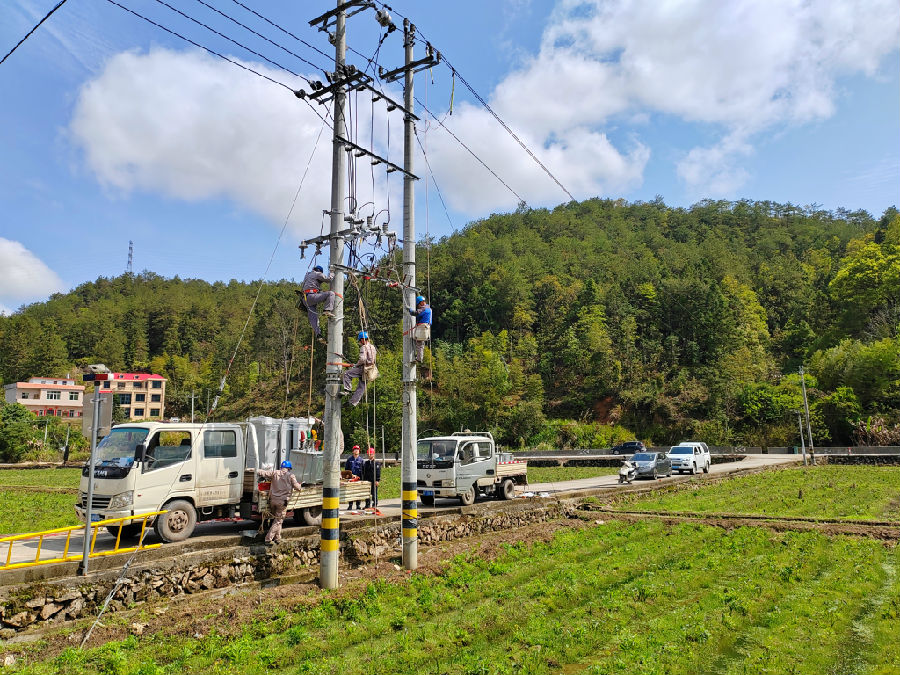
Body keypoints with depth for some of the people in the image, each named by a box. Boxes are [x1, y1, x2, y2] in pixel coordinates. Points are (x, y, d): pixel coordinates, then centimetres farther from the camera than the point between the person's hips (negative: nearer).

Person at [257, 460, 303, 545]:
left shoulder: (275, 472, 3)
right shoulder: (291, 476, -2)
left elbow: (261, 473, -5)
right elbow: (296, 486, -1)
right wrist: (301, 487, 20)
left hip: (273, 499, 4)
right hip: (282, 501, -4)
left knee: (276, 518, 22)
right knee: (278, 521, 4)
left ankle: (277, 538, 27)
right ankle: (268, 539, -2)